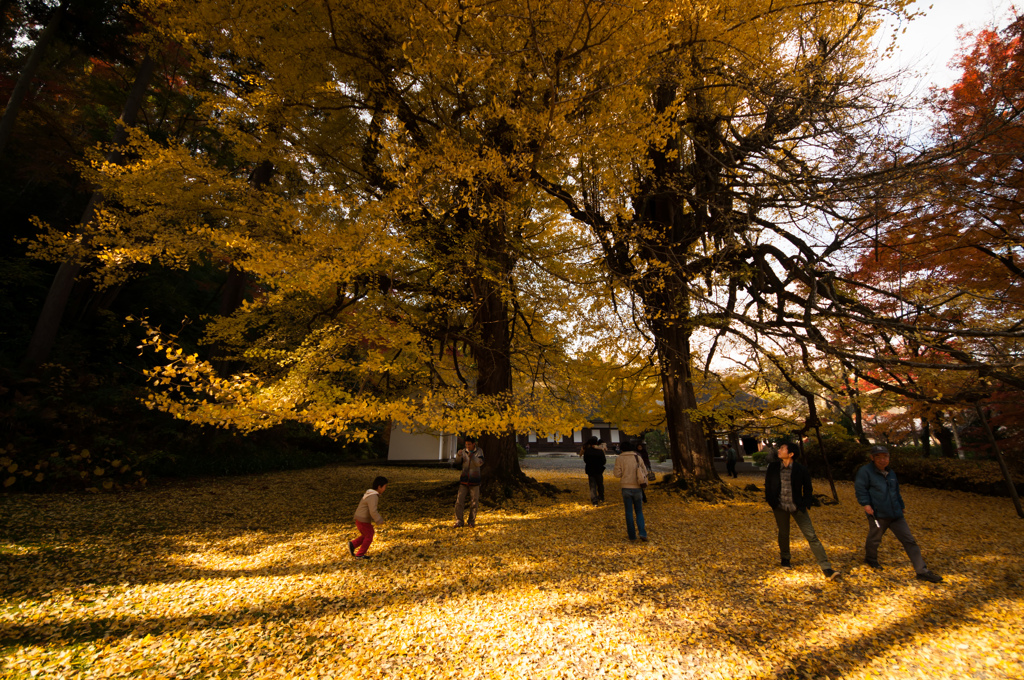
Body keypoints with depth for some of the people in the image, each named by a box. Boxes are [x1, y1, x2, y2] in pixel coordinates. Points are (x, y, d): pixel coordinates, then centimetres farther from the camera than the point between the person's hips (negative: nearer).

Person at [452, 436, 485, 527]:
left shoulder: (479, 451, -2)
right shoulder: (463, 451, 2)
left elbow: (480, 463, -15)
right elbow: (457, 462, -6)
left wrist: (472, 456, -30)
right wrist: (458, 455, -26)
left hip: (474, 481, -1)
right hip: (464, 480, 1)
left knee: (474, 502, 5)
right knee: (459, 501, -4)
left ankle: (471, 521, 20)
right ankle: (459, 521, 7)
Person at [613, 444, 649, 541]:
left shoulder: (619, 459, -5)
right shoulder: (638, 457, 1)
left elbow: (617, 474, -8)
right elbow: (645, 472, 3)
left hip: (626, 488, -2)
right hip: (637, 488, 2)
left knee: (629, 512, 9)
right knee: (639, 511, 14)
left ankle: (632, 535, 12)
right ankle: (642, 533, 1)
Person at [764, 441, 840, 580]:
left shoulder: (801, 470, -10)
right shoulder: (773, 468, -4)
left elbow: (808, 489, 3)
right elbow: (768, 486, 6)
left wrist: (805, 504, -4)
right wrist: (772, 503, 2)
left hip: (797, 507, -1)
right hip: (780, 507, 2)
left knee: (811, 536, -3)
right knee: (783, 533, 14)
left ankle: (826, 569, 3)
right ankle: (784, 557, 39)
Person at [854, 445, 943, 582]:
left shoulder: (891, 473, 15)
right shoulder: (866, 471, -10)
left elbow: (896, 492, 27)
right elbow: (860, 488, -15)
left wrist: (900, 506, 26)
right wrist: (865, 503, -23)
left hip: (895, 514, 6)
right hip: (877, 514, -6)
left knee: (909, 540, 5)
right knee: (874, 539, 8)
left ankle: (922, 571, 12)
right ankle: (870, 559, 31)